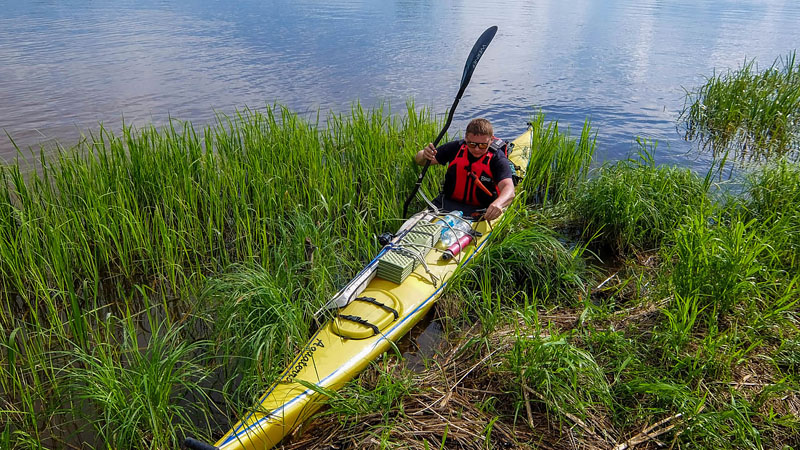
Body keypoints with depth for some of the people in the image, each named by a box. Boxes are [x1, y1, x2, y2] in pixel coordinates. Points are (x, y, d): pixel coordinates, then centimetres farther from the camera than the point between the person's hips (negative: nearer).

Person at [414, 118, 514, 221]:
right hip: (449, 201, 2)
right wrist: (424, 155, -26)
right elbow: (419, 160, 1)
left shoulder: (497, 158, -14)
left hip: (480, 210, -2)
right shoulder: (456, 148, -4)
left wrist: (498, 204, -55)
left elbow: (509, 190, -31)